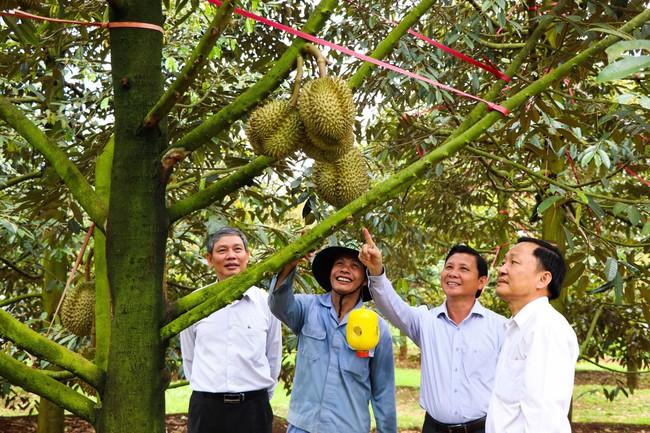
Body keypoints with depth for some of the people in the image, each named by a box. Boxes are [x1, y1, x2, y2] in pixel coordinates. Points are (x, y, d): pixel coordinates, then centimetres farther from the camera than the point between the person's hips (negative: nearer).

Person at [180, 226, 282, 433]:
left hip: (253, 408, 0)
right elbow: (189, 358, 10)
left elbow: (273, 359, 10)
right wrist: (207, 389, 12)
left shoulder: (266, 303, 2)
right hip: (205, 408, 0)